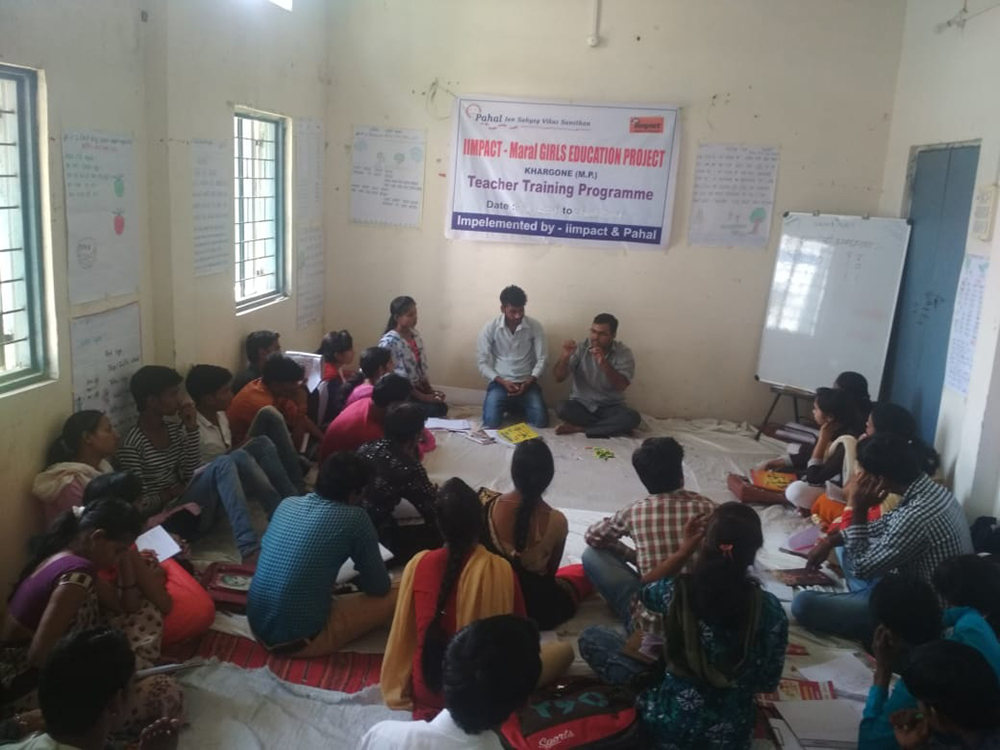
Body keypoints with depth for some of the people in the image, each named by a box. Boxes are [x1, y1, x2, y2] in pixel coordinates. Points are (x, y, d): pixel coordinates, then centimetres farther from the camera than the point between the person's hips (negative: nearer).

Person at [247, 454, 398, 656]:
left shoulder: (287, 504, 5)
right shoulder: (355, 519, -12)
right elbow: (379, 588, -1)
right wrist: (359, 580, 22)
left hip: (257, 625, 7)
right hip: (300, 639, -7)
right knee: (392, 598, 3)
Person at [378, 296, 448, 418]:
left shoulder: (414, 335, 3)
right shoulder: (389, 342, -21)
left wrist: (430, 391, 0)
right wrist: (423, 397, -20)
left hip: (417, 388, 7)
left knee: (442, 407, -9)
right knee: (436, 410, -19)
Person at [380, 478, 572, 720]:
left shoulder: (417, 564, -8)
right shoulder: (499, 569, -17)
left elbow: (404, 636, 2)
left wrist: (400, 689, 18)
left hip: (424, 691, 5)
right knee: (564, 650, 10)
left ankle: (435, 706, 11)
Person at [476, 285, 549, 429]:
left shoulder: (535, 326, -5)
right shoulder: (490, 328, -8)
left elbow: (542, 359, -2)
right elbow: (483, 363, -5)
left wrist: (528, 382, -17)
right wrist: (502, 382, -18)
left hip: (527, 383, 1)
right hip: (500, 383, -1)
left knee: (540, 421, -19)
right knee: (490, 423, -22)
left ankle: (519, 406, 16)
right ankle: (509, 406, 14)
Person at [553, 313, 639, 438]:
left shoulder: (624, 353, -8)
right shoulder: (580, 348, -5)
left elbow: (621, 386, -21)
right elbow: (558, 378, -10)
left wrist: (604, 363, -35)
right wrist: (565, 356, -28)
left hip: (610, 407, 0)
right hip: (580, 404, 0)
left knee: (633, 417, -30)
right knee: (562, 408, -31)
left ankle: (578, 428, -22)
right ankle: (609, 426, -16)